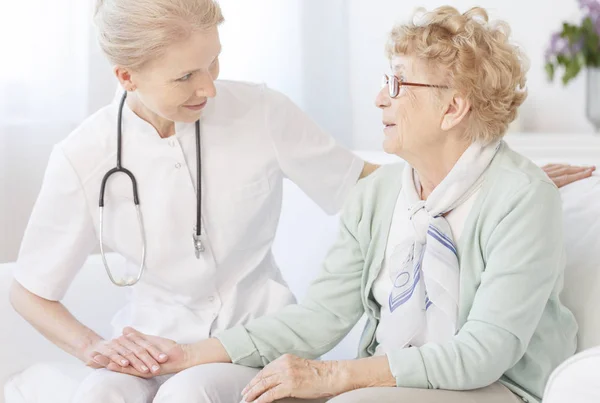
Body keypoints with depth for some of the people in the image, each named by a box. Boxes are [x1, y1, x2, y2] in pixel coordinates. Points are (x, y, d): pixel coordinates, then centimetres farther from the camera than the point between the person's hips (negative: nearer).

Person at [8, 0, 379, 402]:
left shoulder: (263, 112, -11)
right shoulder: (83, 158, -10)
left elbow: (361, 182, 4)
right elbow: (29, 292, 0)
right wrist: (91, 346, -17)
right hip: (158, 337, 0)